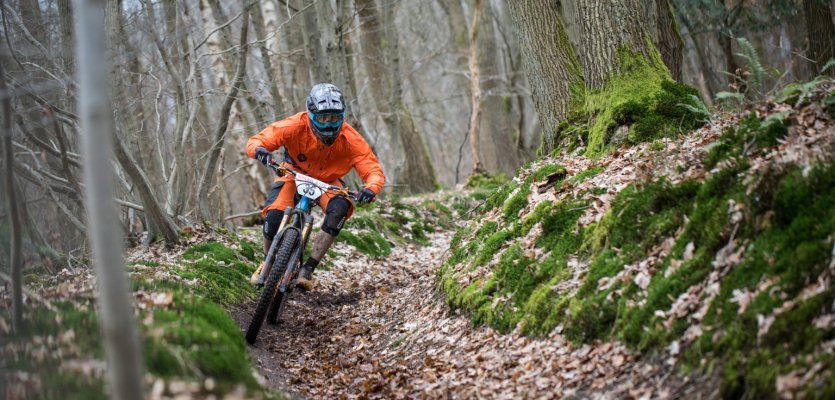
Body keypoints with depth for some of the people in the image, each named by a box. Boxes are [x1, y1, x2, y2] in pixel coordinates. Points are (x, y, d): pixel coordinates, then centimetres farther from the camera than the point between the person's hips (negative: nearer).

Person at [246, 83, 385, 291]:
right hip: (294, 173, 0)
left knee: (340, 209, -32)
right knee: (273, 217, -24)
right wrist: (260, 150, -52)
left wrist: (371, 189, -53)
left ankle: (309, 268, -20)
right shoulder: (296, 126, -30)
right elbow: (255, 141, -27)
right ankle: (268, 264, 9)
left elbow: (374, 170, -29)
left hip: (328, 181, 1)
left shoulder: (351, 139, -28)